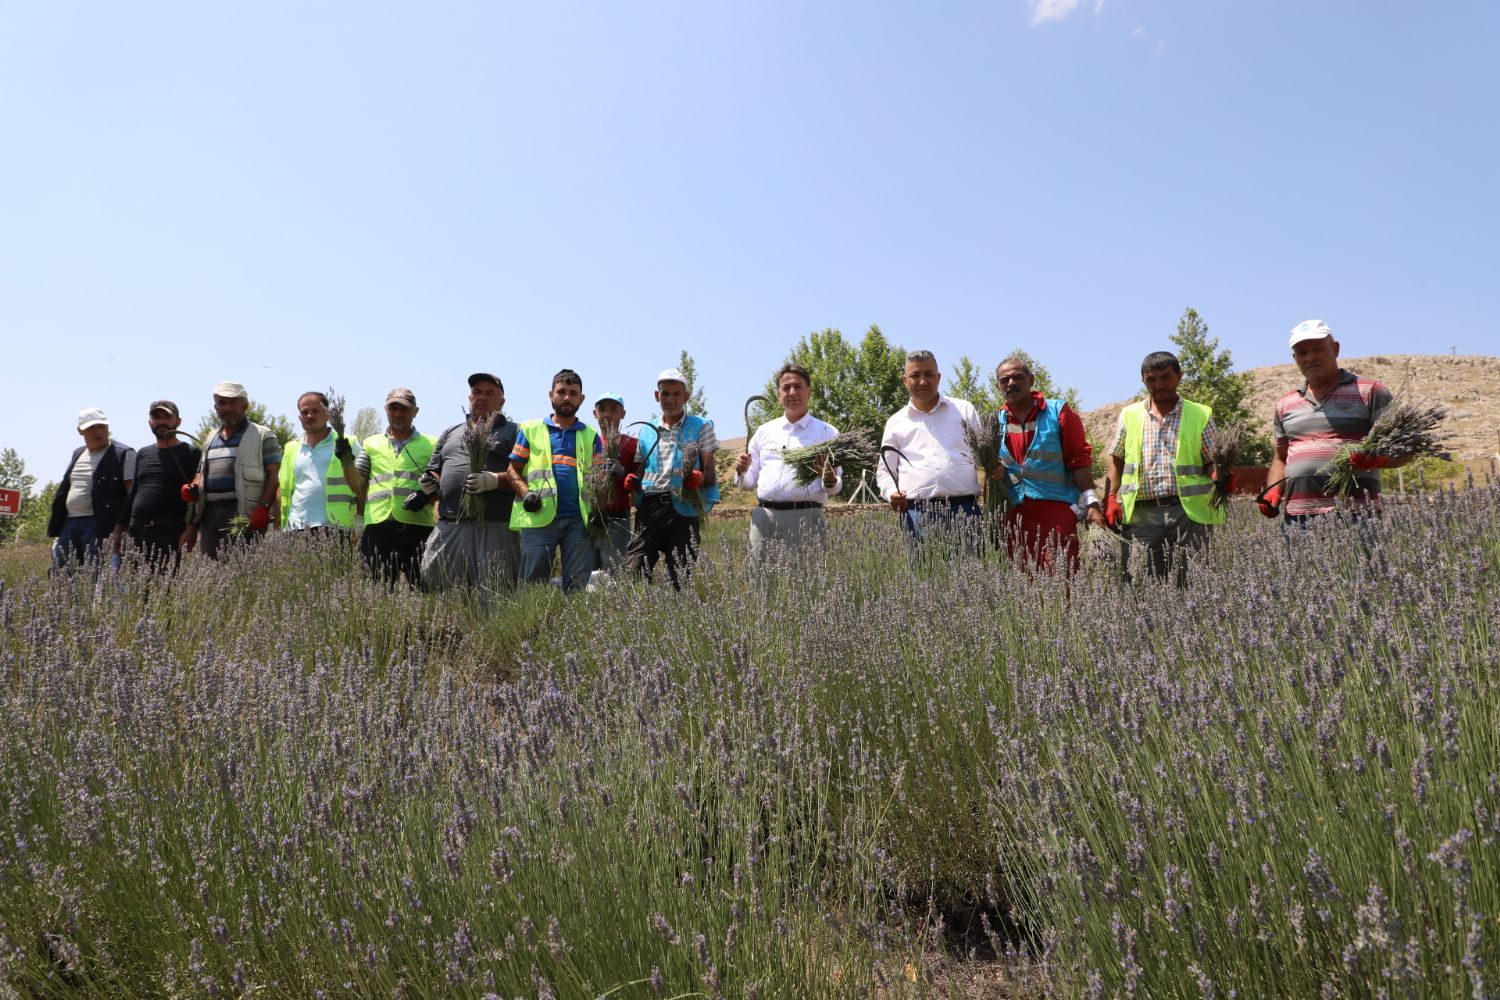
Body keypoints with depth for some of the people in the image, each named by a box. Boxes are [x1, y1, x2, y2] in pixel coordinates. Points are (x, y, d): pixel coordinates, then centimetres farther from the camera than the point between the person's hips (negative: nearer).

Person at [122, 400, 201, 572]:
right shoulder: (142, 454, 21)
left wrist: (191, 530, -15)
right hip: (136, 531, 6)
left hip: (170, 532, -6)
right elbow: (133, 494, 24)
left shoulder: (191, 453, 2)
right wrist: (122, 528, 16)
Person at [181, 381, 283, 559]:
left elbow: (274, 475, -6)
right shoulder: (210, 439, 23)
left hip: (242, 515, -7)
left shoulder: (263, 436, 2)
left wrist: (263, 508, -18)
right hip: (208, 515, 7)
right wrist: (193, 488, 9)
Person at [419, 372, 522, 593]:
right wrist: (429, 484, 5)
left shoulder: (513, 432, 10)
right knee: (434, 585, 2)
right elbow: (434, 473, 28)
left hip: (493, 528, -5)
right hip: (448, 527, 5)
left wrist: (495, 480, -17)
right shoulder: (450, 433, 27)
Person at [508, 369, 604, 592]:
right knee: (533, 584, 2)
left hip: (580, 519, 1)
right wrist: (525, 492, -9)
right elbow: (513, 470, 10)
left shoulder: (590, 435, 16)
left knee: (578, 586, 0)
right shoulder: (530, 429, 13)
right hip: (539, 518, -1)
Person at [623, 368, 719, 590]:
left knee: (681, 576, -4)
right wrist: (632, 481, 1)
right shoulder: (646, 431, 18)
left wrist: (699, 478, -18)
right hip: (649, 504, 3)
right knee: (634, 571, -9)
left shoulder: (700, 426, 8)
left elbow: (710, 473, 4)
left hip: (684, 507, -2)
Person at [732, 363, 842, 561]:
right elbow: (750, 481, 21)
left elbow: (836, 486, 6)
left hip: (805, 517, -2)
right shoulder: (764, 431, 17)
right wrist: (741, 472, -1)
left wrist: (830, 481, -16)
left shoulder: (827, 433, 8)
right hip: (764, 516, 3)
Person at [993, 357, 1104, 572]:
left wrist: (1090, 503, -8)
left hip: (1056, 508, -3)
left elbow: (1079, 459, -1)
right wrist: (995, 471, -2)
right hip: (1013, 513, 4)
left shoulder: (1058, 412, 4)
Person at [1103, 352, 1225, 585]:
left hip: (1188, 513, -1)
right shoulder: (1130, 415, 13)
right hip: (1140, 514, 1)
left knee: (1190, 582, -1)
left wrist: (1221, 481, -13)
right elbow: (1116, 461, 15)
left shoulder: (1200, 415, 9)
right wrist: (1111, 499, 4)